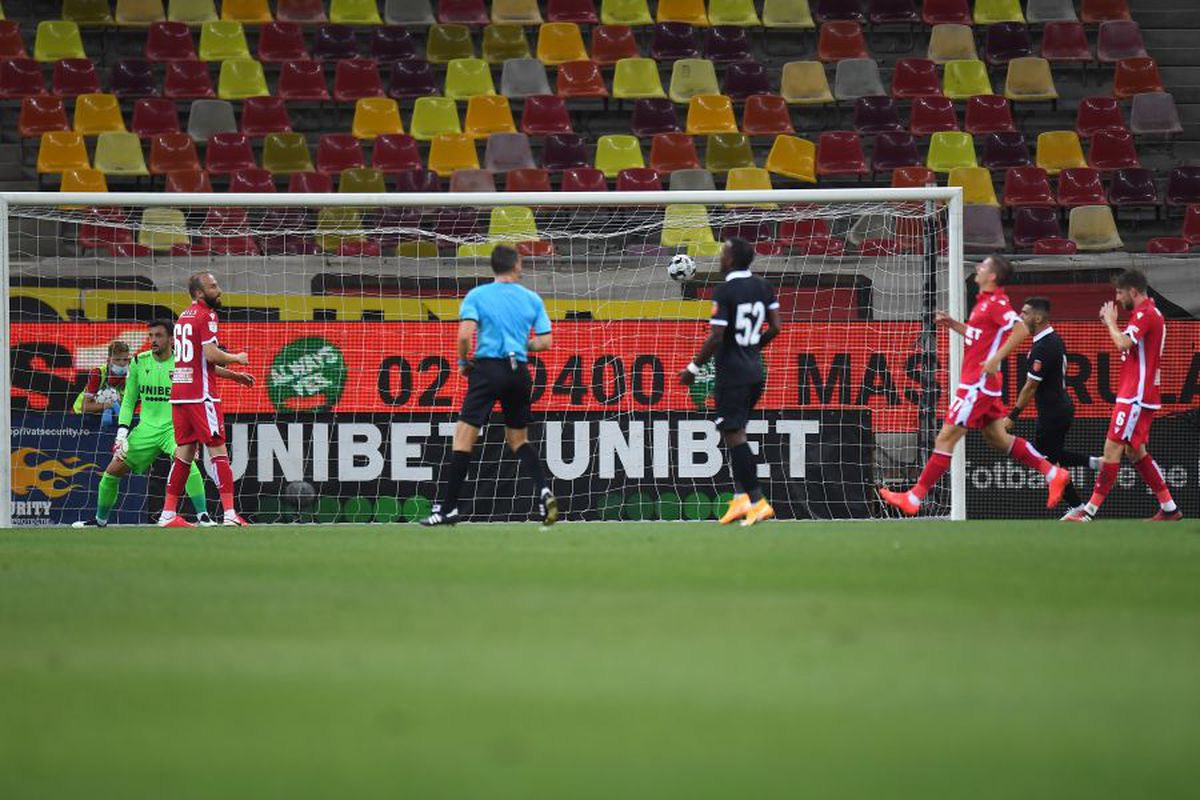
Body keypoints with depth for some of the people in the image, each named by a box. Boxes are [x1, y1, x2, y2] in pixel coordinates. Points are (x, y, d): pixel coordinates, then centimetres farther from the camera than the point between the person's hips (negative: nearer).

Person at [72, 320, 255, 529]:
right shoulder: (139, 362, 2)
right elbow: (129, 401, 8)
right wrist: (122, 431, 0)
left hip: (174, 427, -4)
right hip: (146, 429, 4)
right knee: (113, 471, 1)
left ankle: (203, 516, -26)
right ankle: (100, 519, 24)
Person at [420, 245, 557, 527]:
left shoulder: (477, 296, 0)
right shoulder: (532, 299, 9)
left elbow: (464, 335, -11)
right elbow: (544, 342, 6)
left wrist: (463, 361, 6)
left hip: (488, 368, -4)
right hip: (519, 372, 4)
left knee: (463, 437, -2)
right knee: (518, 439, 19)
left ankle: (448, 508, -6)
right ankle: (544, 492, -1)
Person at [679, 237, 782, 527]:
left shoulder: (725, 292, -15)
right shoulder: (763, 288, 7)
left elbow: (716, 338, -18)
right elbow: (775, 327, 8)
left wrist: (694, 368, -8)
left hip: (732, 375, -8)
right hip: (755, 373, 8)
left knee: (734, 436, -5)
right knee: (736, 434, 18)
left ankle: (757, 502, -9)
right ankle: (741, 498, 13)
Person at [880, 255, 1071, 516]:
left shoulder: (997, 302, -15)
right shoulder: (985, 301, 15)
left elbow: (1021, 329, -27)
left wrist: (995, 359, -29)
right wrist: (952, 324, 15)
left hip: (978, 384, -10)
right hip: (976, 383, 10)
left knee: (946, 438, -6)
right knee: (998, 438, 14)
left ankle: (914, 498, -3)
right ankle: (1053, 474, 16)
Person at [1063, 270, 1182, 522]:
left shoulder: (1145, 314, -14)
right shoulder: (1149, 312, 18)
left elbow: (1124, 343, -26)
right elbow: (1127, 344, 23)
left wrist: (1111, 321, -9)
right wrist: (1111, 323, 10)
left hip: (1136, 395, -11)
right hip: (1139, 395, 11)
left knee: (1112, 448, -11)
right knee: (1135, 452, 14)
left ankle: (1089, 511, -12)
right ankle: (1169, 508, 15)